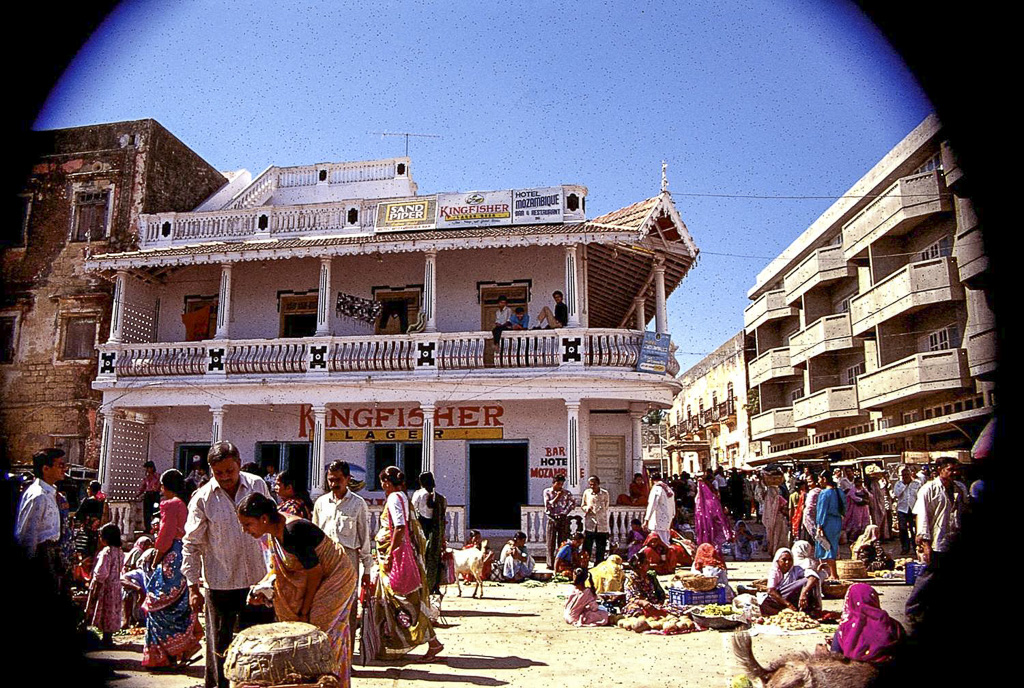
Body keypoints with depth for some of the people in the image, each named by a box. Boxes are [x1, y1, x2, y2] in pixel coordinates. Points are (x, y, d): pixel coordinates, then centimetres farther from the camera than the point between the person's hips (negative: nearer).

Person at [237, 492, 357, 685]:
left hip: (334, 578, -9)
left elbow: (315, 572, -24)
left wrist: (305, 609, -12)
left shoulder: (293, 531, -31)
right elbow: (278, 568, 11)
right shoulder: (275, 531, -3)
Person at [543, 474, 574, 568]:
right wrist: (557, 497, -13)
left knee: (562, 543, 3)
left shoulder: (566, 492, 5)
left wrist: (565, 512, -7)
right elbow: (547, 506, -6)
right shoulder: (547, 492, 2)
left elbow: (573, 504, 0)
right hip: (552, 519, -1)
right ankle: (550, 564, 5)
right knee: (551, 544, 0)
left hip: (563, 519, 1)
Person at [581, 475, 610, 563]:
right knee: (587, 547, -1)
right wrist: (587, 508, -9)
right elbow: (582, 506, 13)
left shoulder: (605, 493, 2)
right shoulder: (586, 492, 4)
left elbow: (606, 507, 11)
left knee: (601, 548, 6)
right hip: (589, 525, 0)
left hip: (602, 525, 0)